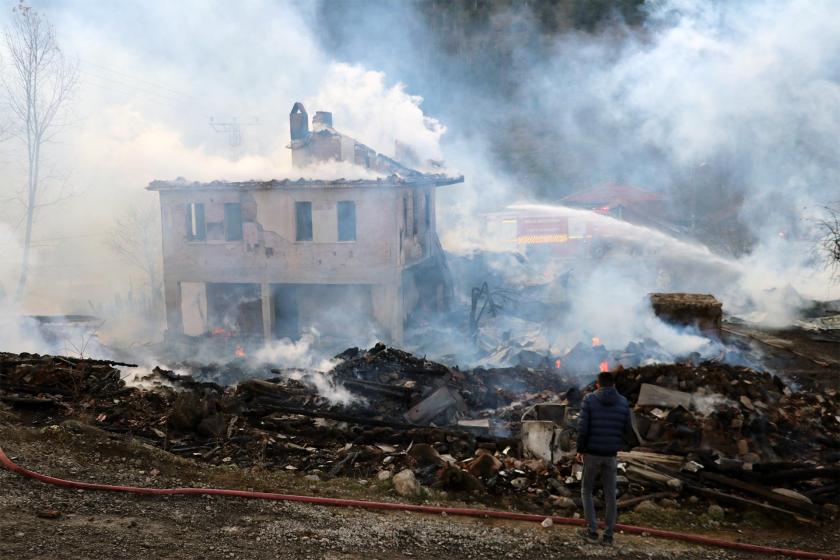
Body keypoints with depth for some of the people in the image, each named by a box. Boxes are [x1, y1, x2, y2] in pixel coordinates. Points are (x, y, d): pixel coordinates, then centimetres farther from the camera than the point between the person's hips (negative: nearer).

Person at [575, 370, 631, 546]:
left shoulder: (589, 400, -8)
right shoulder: (623, 402, 1)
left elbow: (582, 428, -13)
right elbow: (626, 430, 3)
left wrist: (580, 450, 0)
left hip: (591, 453, -2)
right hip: (611, 455, 2)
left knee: (586, 491, 13)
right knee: (610, 495, 11)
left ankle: (592, 531, 9)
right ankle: (608, 534, 13)